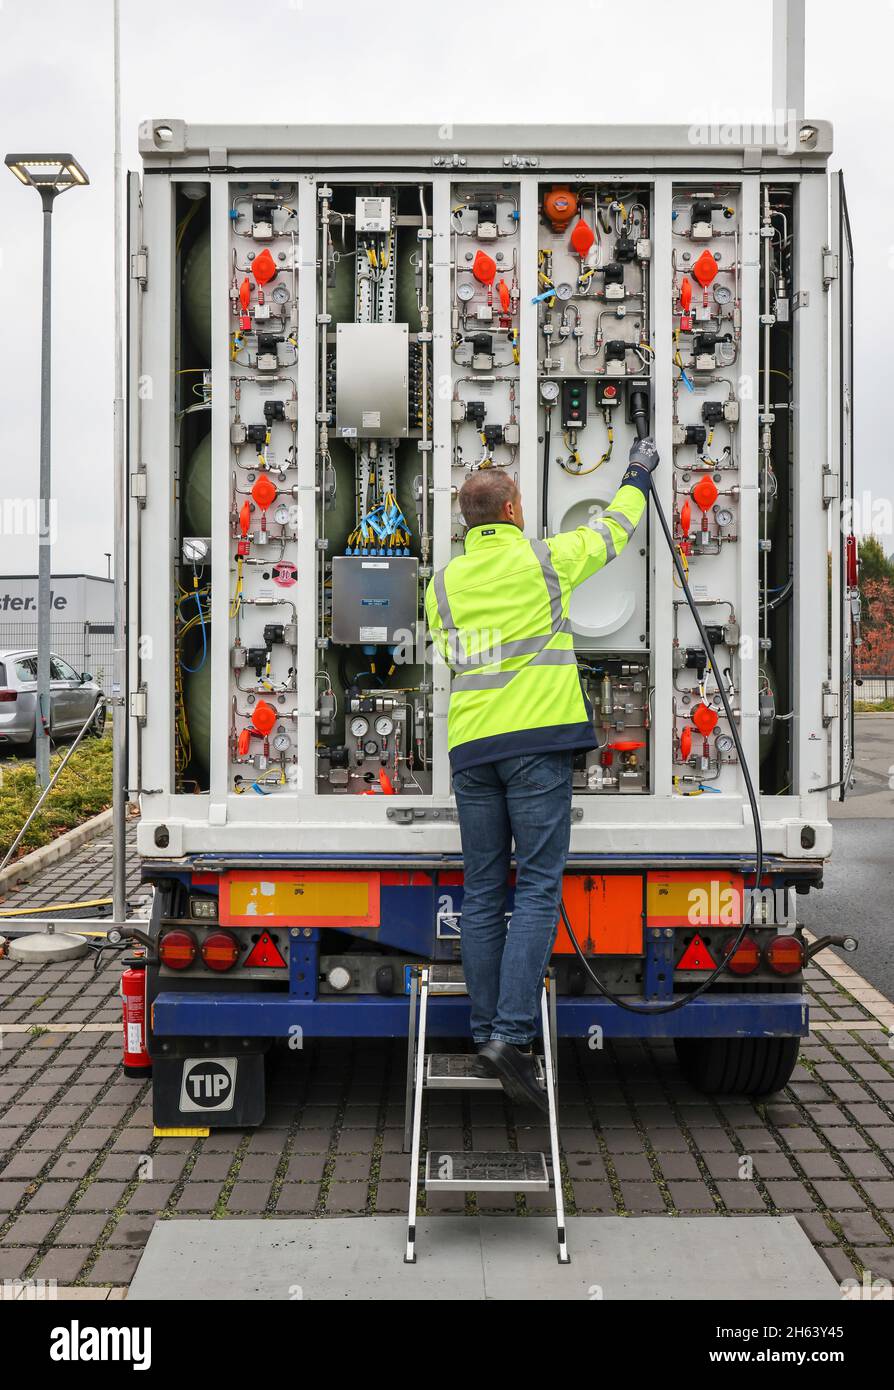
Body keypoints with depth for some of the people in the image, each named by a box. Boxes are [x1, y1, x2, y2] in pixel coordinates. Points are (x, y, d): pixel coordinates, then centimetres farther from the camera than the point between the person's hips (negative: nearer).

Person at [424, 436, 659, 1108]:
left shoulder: (442, 584, 11)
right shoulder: (544, 559, 2)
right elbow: (613, 530, 17)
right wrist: (639, 474, 35)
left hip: (470, 748, 4)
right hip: (538, 737, -4)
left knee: (482, 893, 9)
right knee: (538, 889, -5)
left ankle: (487, 1030, 12)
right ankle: (512, 1034, -13)